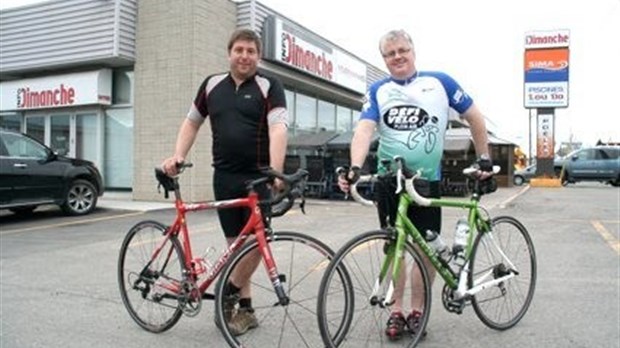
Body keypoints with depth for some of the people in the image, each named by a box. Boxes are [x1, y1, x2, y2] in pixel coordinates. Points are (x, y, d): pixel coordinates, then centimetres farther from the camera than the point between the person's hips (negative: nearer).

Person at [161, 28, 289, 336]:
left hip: (258, 176, -3)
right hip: (225, 177, 4)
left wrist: (276, 171, -30)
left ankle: (229, 292, 17)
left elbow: (278, 128, -16)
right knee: (236, 243, 8)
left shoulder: (269, 86, -3)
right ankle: (245, 308, 20)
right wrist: (178, 155, 6)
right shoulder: (212, 85, 11)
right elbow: (192, 122, 20)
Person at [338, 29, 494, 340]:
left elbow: (474, 117, 7)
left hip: (427, 181, 0)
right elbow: (364, 129, -12)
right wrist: (355, 167, -28)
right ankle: (396, 310, 20)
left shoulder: (439, 81, -1)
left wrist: (484, 158, 5)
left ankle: (417, 310, 21)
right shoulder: (378, 90, 2)